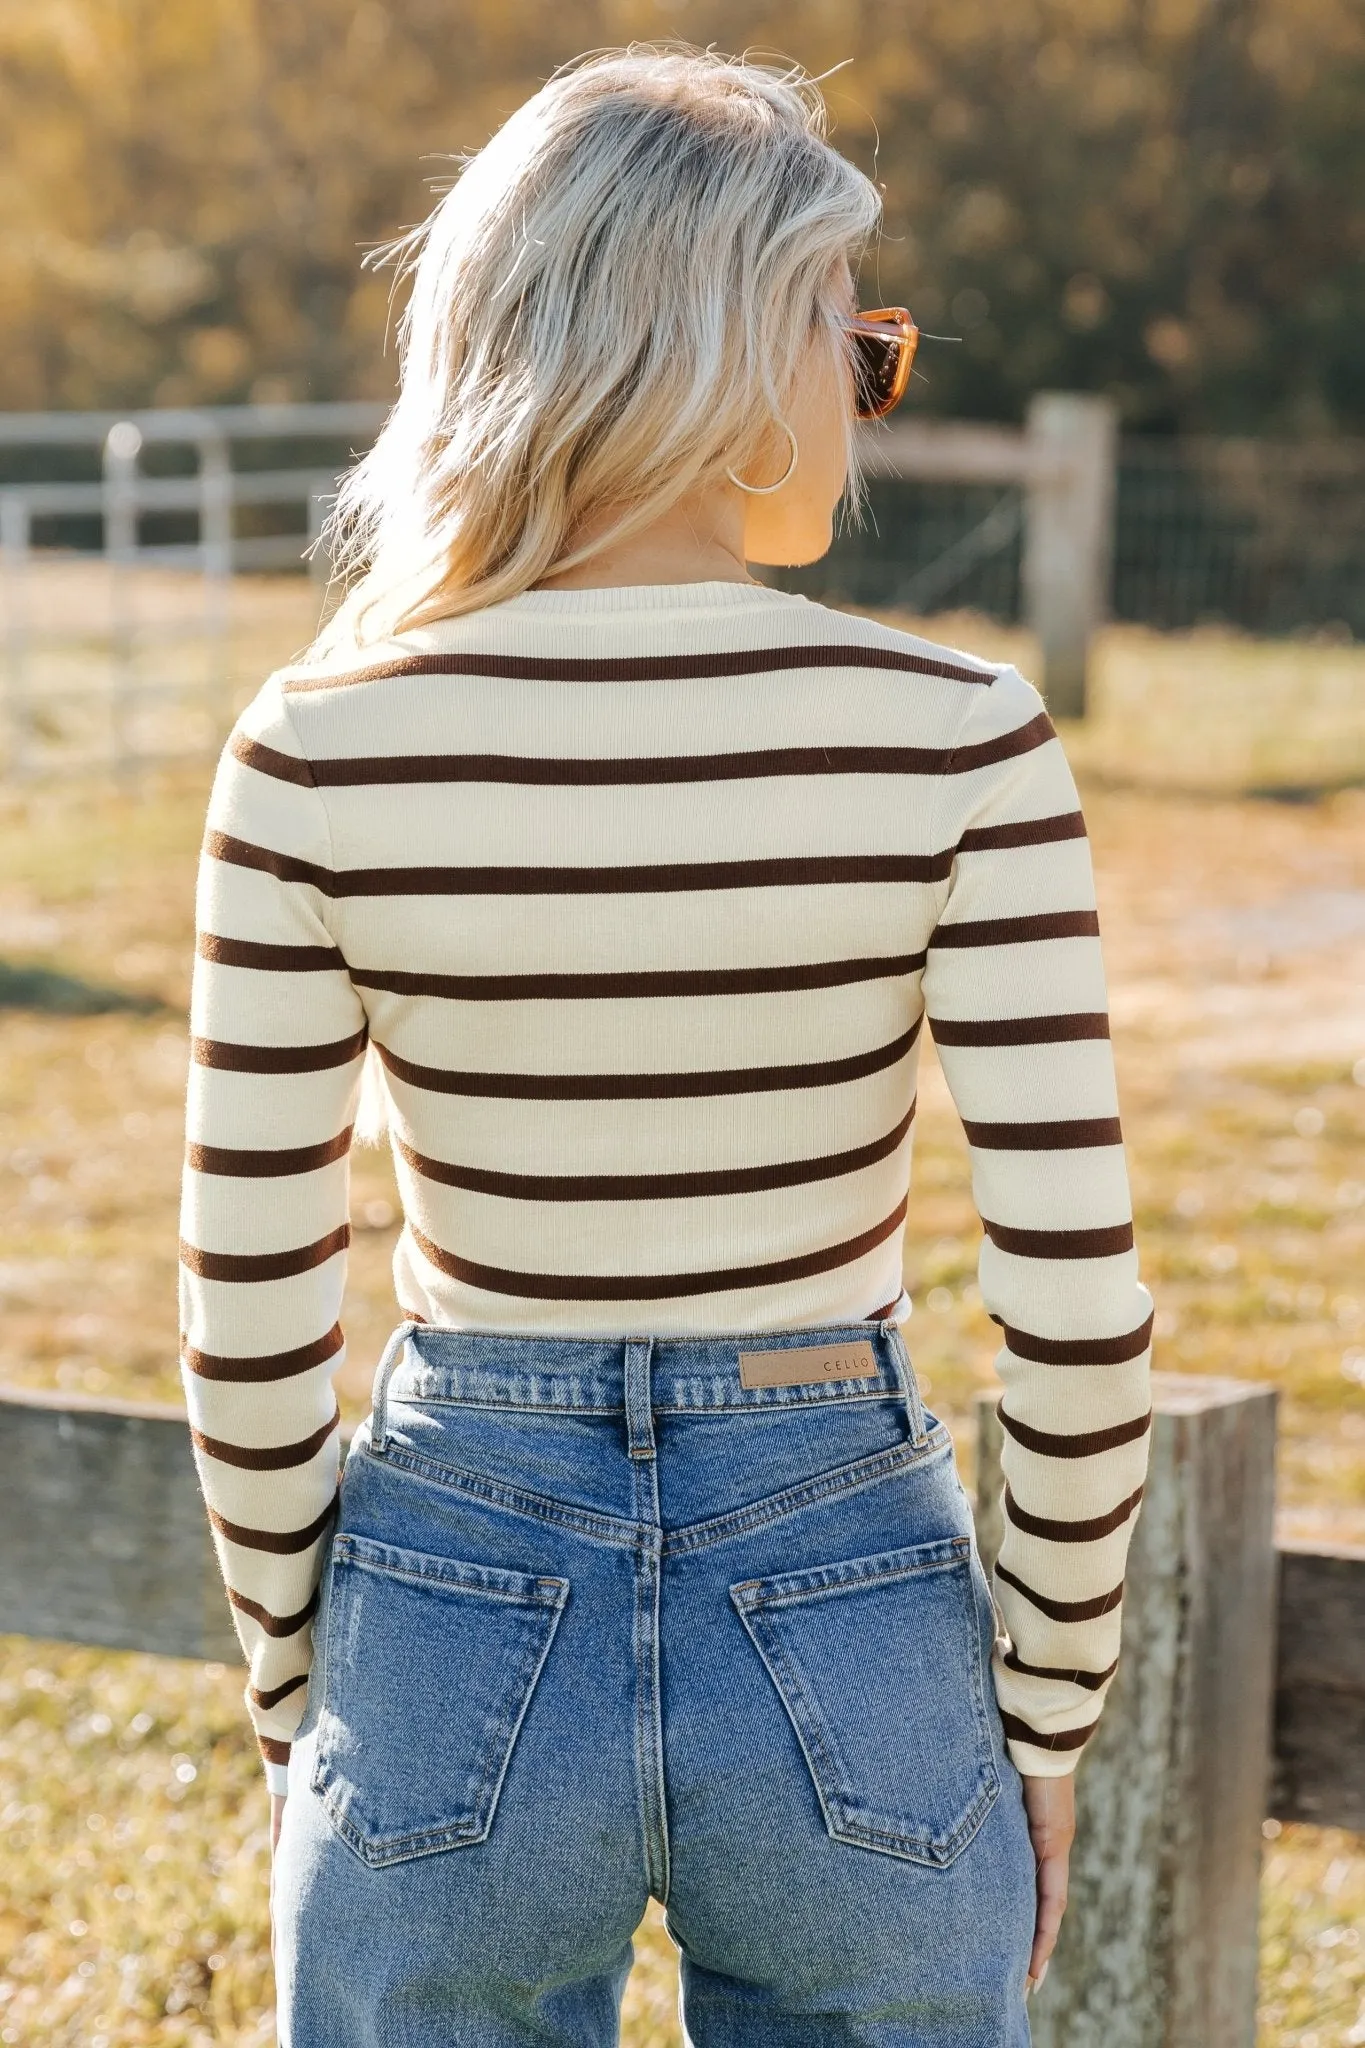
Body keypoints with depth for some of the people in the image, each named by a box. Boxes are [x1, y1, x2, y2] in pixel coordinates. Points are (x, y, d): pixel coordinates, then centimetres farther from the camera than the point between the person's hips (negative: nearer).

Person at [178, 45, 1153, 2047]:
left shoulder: (320, 751, -8)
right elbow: (1080, 1309, -12)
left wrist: (294, 1697, 9)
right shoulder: (951, 739, -12)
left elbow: (251, 1317, -5)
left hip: (453, 1646, 1)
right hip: (855, 1651, -1)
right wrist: (1044, 1727, 2)